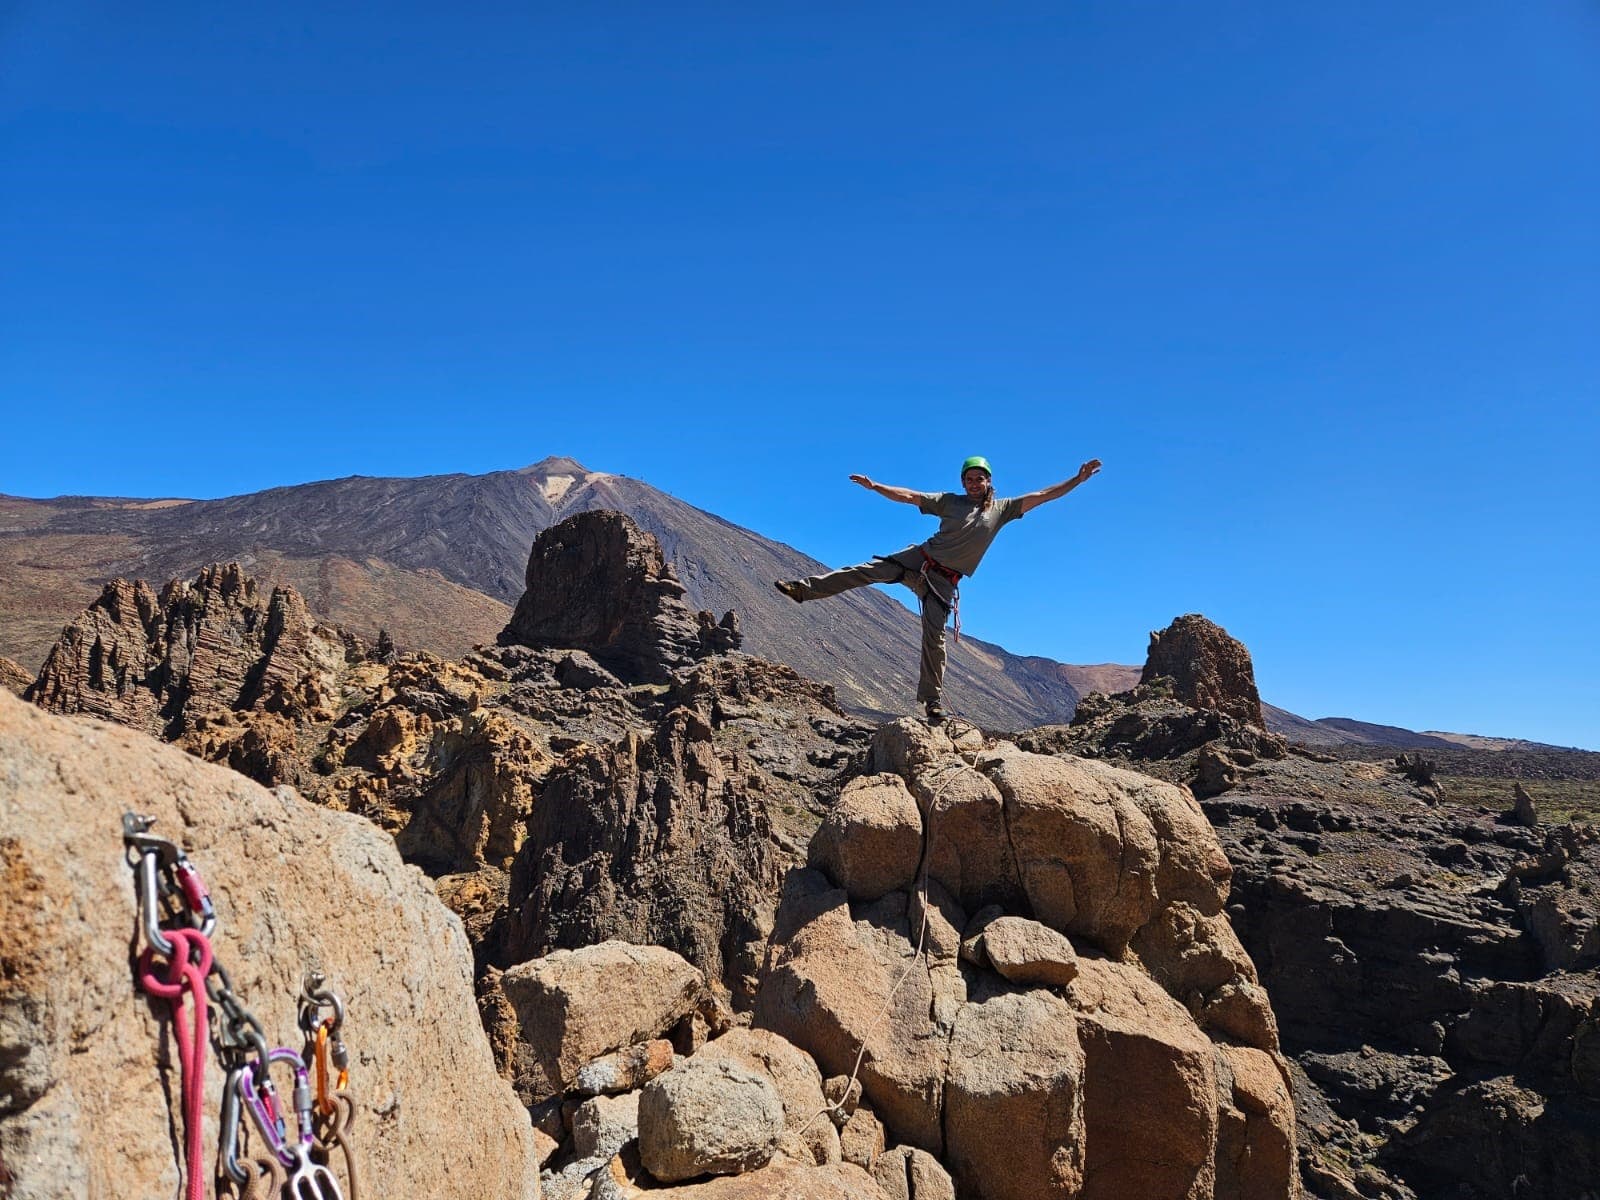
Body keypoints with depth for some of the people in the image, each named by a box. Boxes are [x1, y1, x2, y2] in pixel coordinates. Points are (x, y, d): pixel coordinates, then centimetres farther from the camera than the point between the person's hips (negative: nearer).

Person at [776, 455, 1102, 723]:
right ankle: (803, 588, -14)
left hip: (943, 581, 0)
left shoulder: (1001, 509, 5)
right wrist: (874, 486, -8)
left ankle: (933, 701, 3)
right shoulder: (950, 501, 4)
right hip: (919, 559, 1)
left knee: (934, 638, -5)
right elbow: (908, 496, 1)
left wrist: (1077, 479, -4)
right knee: (868, 571, -15)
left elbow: (1042, 496, 3)